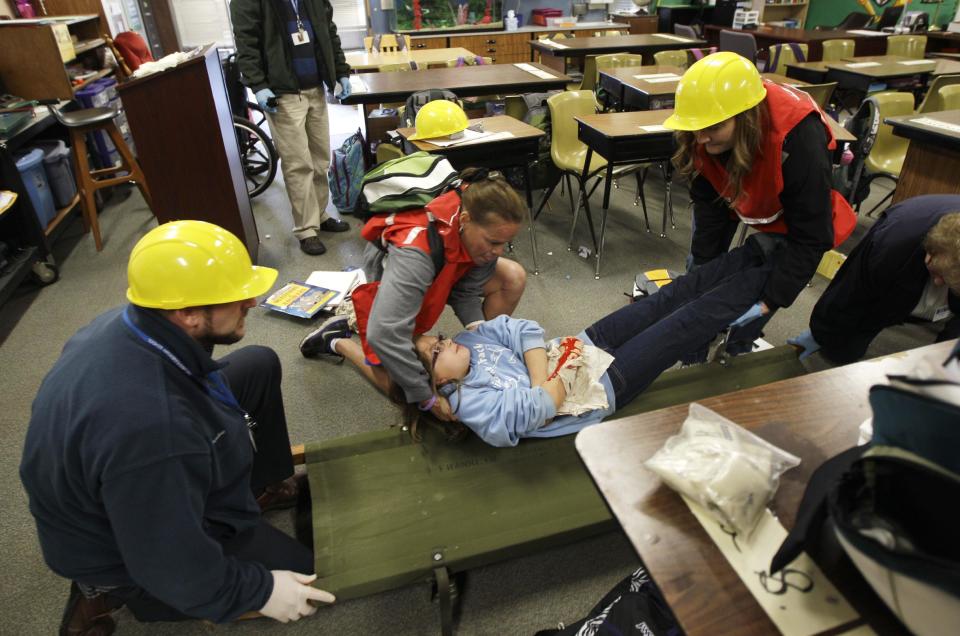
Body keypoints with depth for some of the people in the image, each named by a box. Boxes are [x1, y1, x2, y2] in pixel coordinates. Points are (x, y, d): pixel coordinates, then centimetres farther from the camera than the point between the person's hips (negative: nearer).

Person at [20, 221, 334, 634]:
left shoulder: (129, 322, -18)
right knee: (296, 570, 3)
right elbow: (173, 567, -30)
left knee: (259, 367, 1)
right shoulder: (150, 427, -43)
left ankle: (261, 485, 17)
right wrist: (261, 592, -14)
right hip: (130, 551, -7)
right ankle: (113, 590, 7)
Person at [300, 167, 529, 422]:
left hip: (442, 276, 6)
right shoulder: (415, 251, -48)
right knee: (400, 388, -3)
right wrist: (427, 398, -44)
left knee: (513, 277, -13)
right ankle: (337, 338, 12)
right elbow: (384, 335, -52)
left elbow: (467, 288, -14)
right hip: (389, 290, -6)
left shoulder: (481, 230, -26)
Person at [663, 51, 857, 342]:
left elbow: (810, 238, -35)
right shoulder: (704, 136, -31)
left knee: (759, 287, -11)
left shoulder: (799, 143, -43)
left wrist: (769, 302, -37)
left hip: (791, 212, -3)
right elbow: (707, 204, -20)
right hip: (734, 192, 4)